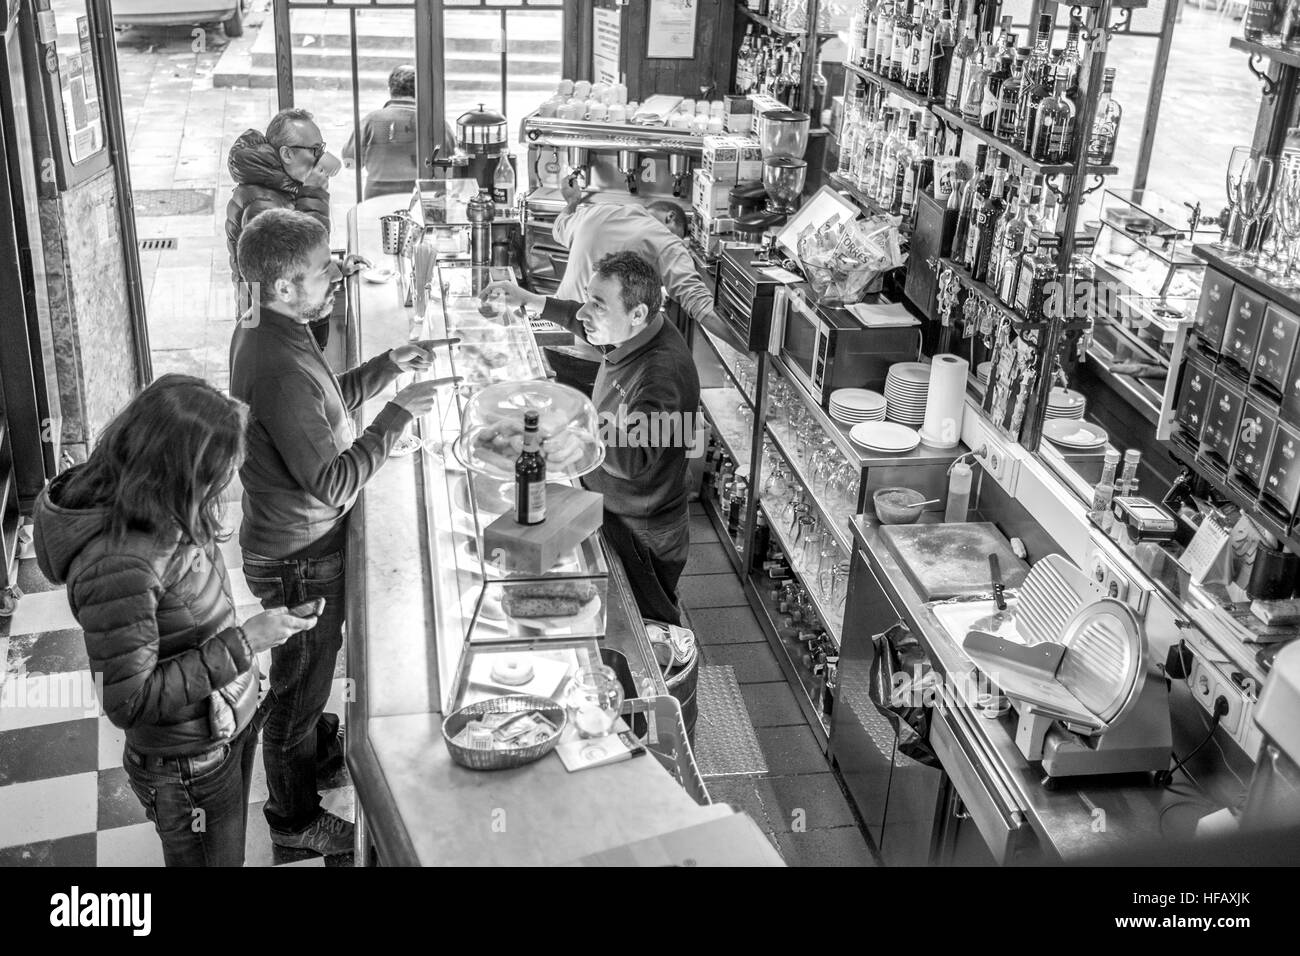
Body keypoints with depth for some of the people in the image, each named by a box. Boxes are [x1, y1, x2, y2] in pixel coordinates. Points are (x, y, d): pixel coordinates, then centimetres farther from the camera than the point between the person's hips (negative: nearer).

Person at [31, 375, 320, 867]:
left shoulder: (160, 514, -9)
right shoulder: (117, 564, -34)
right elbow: (128, 701, -28)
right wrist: (241, 644, -28)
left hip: (231, 724, 8)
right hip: (189, 766, -7)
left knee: (232, 849, 26)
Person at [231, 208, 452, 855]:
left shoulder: (261, 331, -1)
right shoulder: (280, 368, -33)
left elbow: (326, 405, 12)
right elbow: (334, 483, -30)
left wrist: (390, 365, 3)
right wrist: (398, 414, -26)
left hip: (284, 538, 9)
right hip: (299, 558, -9)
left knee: (304, 676, 30)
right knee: (298, 685, 11)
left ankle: (309, 752, 53)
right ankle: (295, 821, 31)